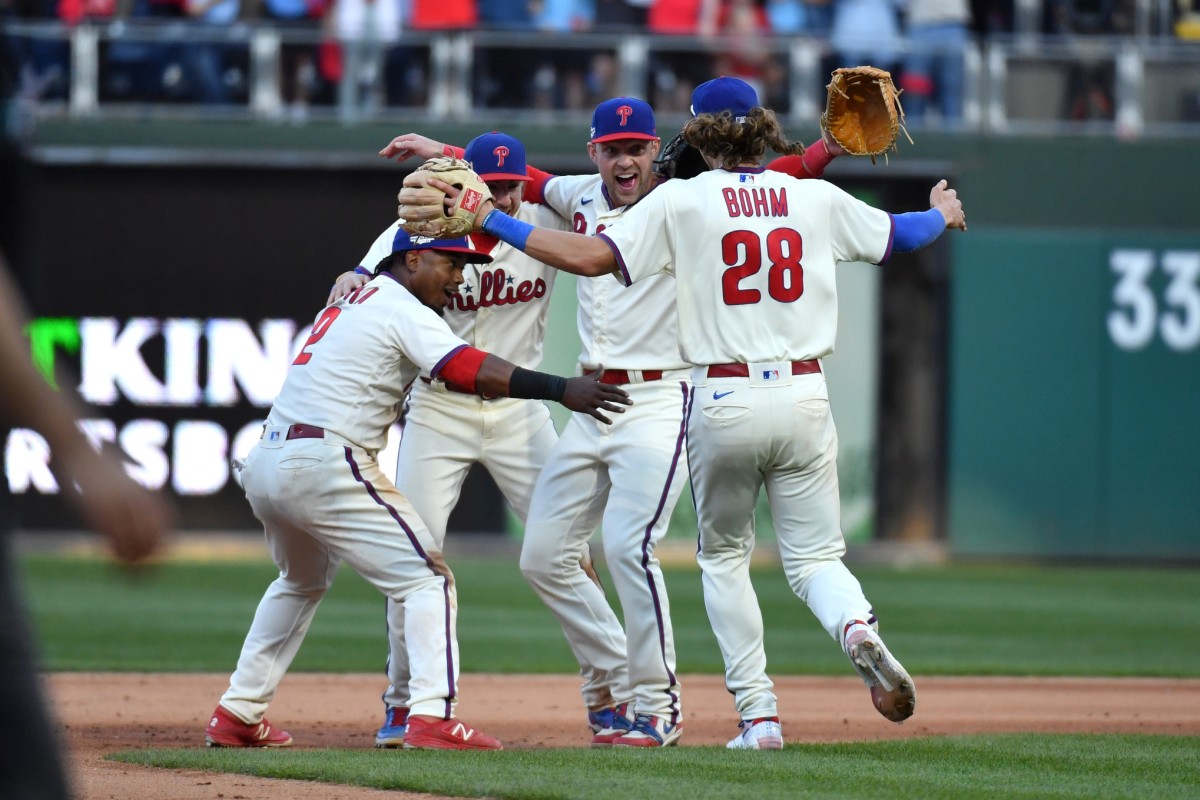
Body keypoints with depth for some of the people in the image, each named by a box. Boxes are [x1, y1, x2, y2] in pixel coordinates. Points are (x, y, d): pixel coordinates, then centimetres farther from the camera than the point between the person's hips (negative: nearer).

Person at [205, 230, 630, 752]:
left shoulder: (346, 304, 22)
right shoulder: (404, 311, -5)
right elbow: (470, 370, -19)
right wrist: (561, 390, -27)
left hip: (264, 464, 9)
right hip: (324, 466, -9)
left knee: (302, 582, 31)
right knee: (425, 577, -6)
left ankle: (238, 714, 29)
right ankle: (432, 716, -20)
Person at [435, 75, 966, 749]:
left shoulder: (682, 201, -3)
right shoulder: (818, 200, 6)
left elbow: (589, 256, -11)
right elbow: (898, 236, 22)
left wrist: (490, 220, -4)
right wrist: (944, 214, 45)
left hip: (723, 400, -2)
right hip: (804, 397, 2)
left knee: (724, 556, 16)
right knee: (816, 555, 9)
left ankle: (759, 713, 5)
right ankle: (856, 626, -26)